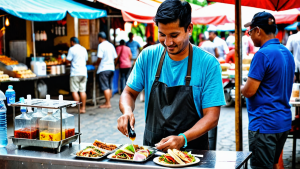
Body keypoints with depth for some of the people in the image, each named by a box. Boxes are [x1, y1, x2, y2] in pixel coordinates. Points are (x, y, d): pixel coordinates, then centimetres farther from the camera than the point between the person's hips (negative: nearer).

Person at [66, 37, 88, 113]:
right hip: (84, 72, 6)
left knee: (74, 91, -2)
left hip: (75, 73, -6)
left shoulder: (72, 49, -5)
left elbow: (68, 60, -8)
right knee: (82, 91, 7)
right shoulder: (84, 49, 14)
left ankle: (79, 107, -7)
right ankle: (83, 108, 9)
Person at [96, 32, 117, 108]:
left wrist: (97, 63, 2)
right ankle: (108, 102, 18)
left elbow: (100, 57, -16)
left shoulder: (101, 45, -10)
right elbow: (115, 57, 13)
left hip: (104, 68, -8)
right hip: (111, 68, 8)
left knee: (105, 87, -5)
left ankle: (107, 103, -5)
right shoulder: (111, 45, 12)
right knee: (109, 87, 12)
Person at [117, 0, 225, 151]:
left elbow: (211, 117, -8)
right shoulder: (148, 56, 2)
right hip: (151, 147, 2)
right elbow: (129, 93, 11)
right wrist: (127, 111, -12)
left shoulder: (208, 64, -7)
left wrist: (182, 139, -23)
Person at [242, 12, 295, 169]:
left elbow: (249, 91, -19)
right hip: (284, 122, 9)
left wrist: (242, 89, 3)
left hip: (264, 124, -9)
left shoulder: (262, 54, -18)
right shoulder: (287, 53, 11)